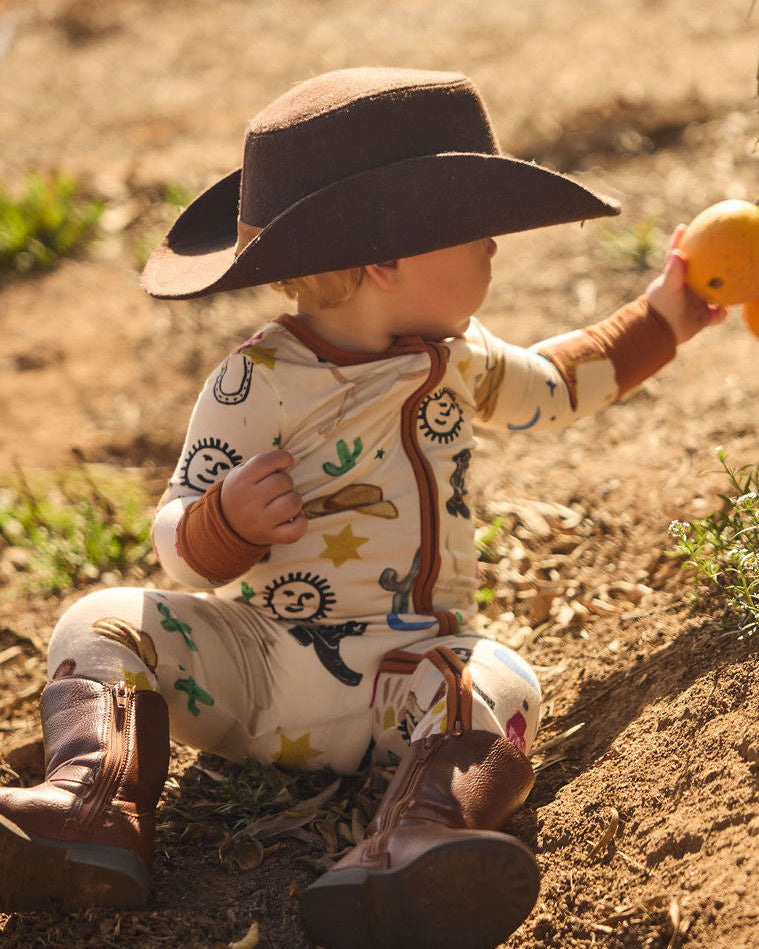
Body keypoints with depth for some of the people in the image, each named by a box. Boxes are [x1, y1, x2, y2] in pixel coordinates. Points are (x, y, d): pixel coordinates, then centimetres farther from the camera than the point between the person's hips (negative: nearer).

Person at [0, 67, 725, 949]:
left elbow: (548, 385, 32)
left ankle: (417, 842, -55)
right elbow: (181, 545, -9)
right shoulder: (256, 385, -10)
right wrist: (231, 520, -32)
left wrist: (656, 321, 37)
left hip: (410, 658, 2)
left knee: (498, 688, -31)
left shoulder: (457, 356, 10)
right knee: (105, 624, -19)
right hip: (257, 656, -1)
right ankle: (97, 809, -37)